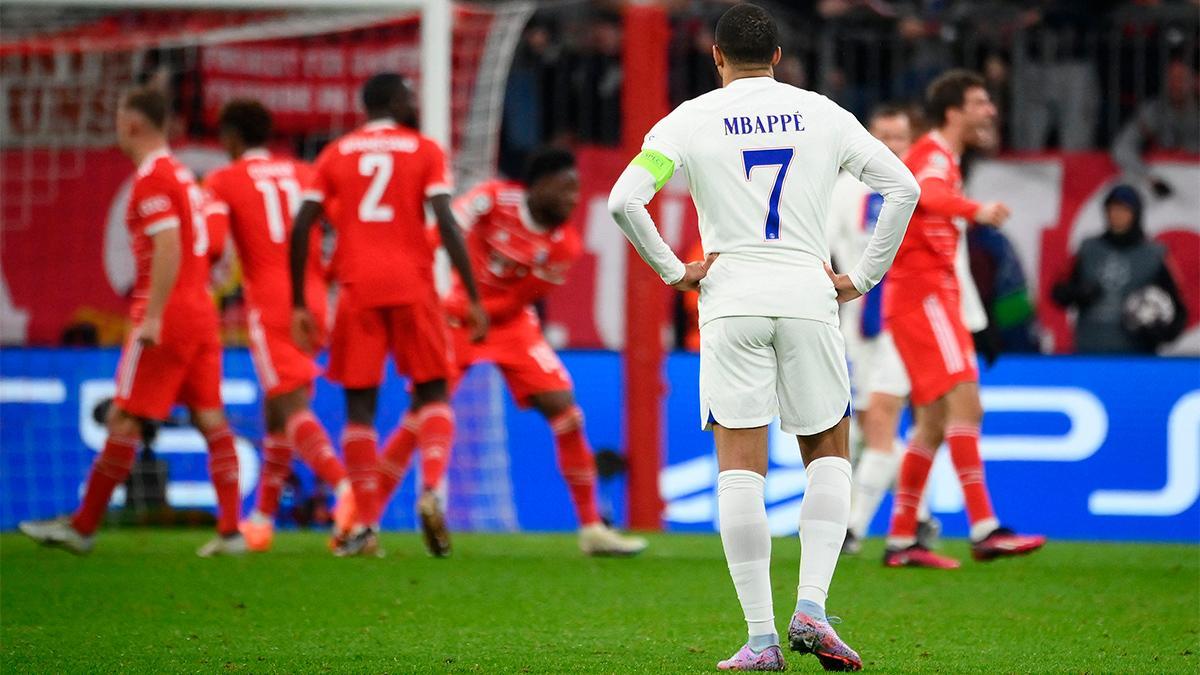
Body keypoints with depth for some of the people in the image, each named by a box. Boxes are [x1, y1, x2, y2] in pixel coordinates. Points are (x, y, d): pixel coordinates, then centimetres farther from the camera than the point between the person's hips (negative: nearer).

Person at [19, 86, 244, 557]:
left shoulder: (151, 178, -11)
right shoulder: (182, 174, 18)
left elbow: (168, 247, -20)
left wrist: (152, 316, -22)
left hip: (167, 318, -9)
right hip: (200, 312, 9)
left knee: (124, 420, -2)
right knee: (209, 418, 3)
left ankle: (82, 527, 4)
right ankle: (230, 530, -4)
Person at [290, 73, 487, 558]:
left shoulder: (335, 155, 11)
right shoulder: (424, 151, 6)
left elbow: (300, 230, 4)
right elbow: (446, 223, -6)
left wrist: (299, 305, 8)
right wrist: (472, 298, -5)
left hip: (358, 290, 1)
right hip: (412, 287, -1)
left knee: (359, 404, 6)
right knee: (432, 392, 10)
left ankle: (366, 526, -1)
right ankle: (432, 490, -15)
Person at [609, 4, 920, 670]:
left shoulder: (691, 119, 2)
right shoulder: (822, 113, 8)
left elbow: (624, 199, -9)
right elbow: (902, 186, 6)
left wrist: (672, 270, 1)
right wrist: (862, 277, 9)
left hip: (731, 300, -1)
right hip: (808, 297, 1)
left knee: (740, 467, 0)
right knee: (829, 452, 15)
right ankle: (811, 608, -2)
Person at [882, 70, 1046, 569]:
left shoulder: (943, 157, 21)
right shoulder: (932, 154, -11)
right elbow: (929, 194, -34)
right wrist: (976, 211, -54)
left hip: (931, 296, 10)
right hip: (921, 295, -10)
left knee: (934, 422, 9)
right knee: (964, 402, -18)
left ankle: (901, 540, 12)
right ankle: (984, 530, -24)